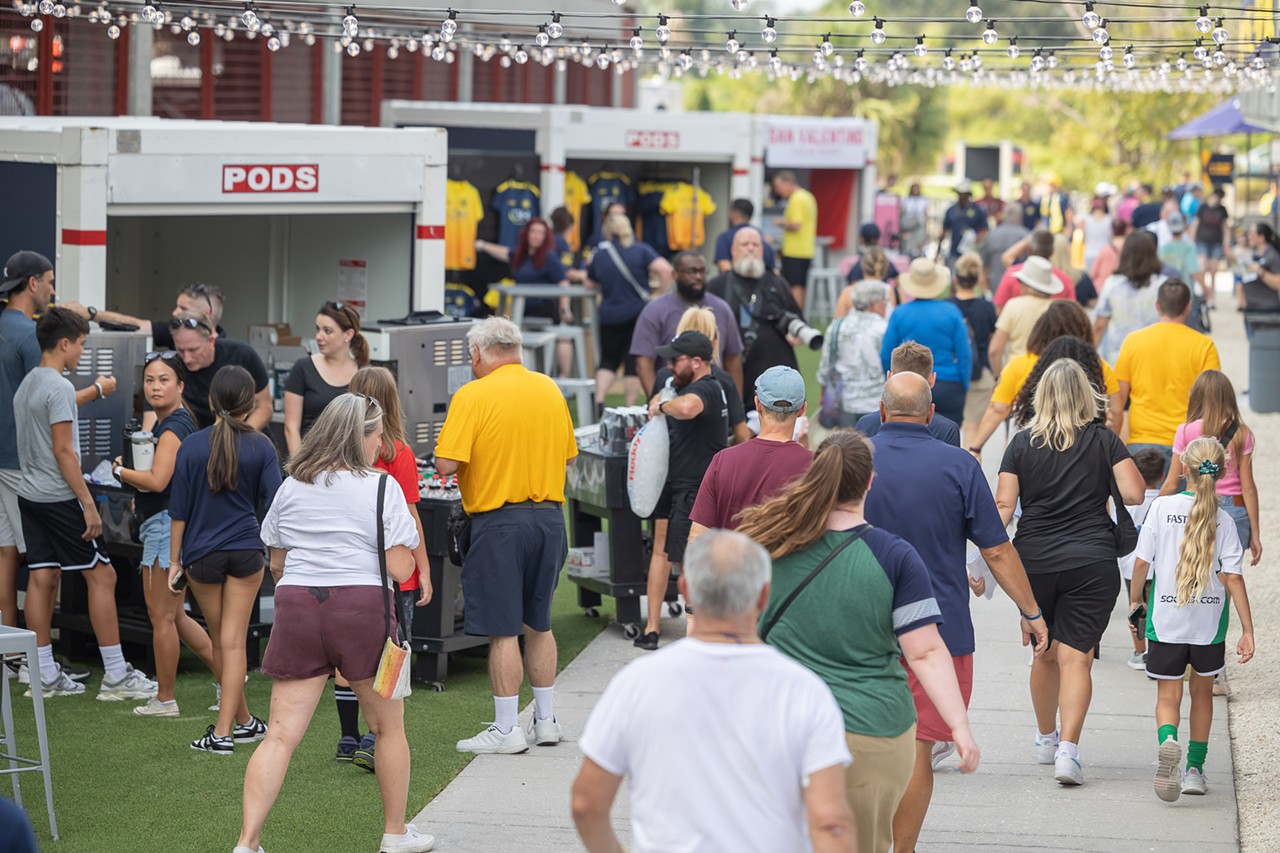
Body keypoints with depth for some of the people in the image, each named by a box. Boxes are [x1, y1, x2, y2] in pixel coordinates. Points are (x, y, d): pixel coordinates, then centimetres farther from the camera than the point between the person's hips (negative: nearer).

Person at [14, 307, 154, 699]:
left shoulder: (26, 386, 13)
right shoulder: (60, 387, -15)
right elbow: (63, 450, -19)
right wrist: (87, 503, -17)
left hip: (30, 494, 9)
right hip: (60, 499, -9)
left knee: (42, 578, 8)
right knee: (101, 575, -3)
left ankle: (45, 676, 9)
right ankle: (116, 675, -2)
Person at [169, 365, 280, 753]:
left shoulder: (192, 445, -4)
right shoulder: (261, 447, -5)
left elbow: (178, 510, -1)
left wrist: (175, 561, 6)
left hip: (202, 554, 1)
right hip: (246, 551, 0)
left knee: (220, 641, 15)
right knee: (233, 641, 1)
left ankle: (243, 721, 28)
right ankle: (224, 731, -4)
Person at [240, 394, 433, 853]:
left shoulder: (290, 488, 10)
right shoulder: (382, 488, -2)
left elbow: (276, 562, 15)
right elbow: (399, 569, -7)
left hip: (297, 608, 3)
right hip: (363, 608, -3)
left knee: (281, 734, 0)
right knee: (388, 726, 16)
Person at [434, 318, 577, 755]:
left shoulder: (473, 396, -11)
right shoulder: (551, 390, 7)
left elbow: (446, 463, -16)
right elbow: (568, 453, 15)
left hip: (500, 520, -6)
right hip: (550, 517, 6)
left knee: (503, 630, -1)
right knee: (539, 624, 16)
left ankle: (506, 730, 3)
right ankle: (545, 721, 22)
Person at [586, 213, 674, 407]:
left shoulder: (600, 255, 4)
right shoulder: (641, 250, -3)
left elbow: (590, 284, 16)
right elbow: (664, 269, -17)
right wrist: (663, 291, -4)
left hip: (609, 317, 2)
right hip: (639, 314, -2)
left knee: (608, 361, 14)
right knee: (635, 362, 4)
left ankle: (599, 401, -2)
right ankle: (630, 408, 4)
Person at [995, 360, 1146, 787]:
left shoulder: (1022, 443, 2)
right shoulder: (1104, 440, 0)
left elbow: (1003, 506, -3)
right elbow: (1135, 495, -5)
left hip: (1033, 560, 2)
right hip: (1092, 561, -2)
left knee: (1045, 654, 18)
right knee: (1076, 656, -5)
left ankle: (1045, 739, 34)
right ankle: (1068, 749, -19)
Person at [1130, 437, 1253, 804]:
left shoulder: (1163, 506, -6)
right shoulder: (1222, 520, -5)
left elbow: (1142, 560, -5)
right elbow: (1233, 577, -9)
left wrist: (1135, 599, 13)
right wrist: (1247, 631, -6)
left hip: (1165, 619, -1)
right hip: (1209, 621, 1)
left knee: (1168, 695, 4)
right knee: (1202, 692, 20)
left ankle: (1168, 741, -27)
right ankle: (1195, 768, 23)